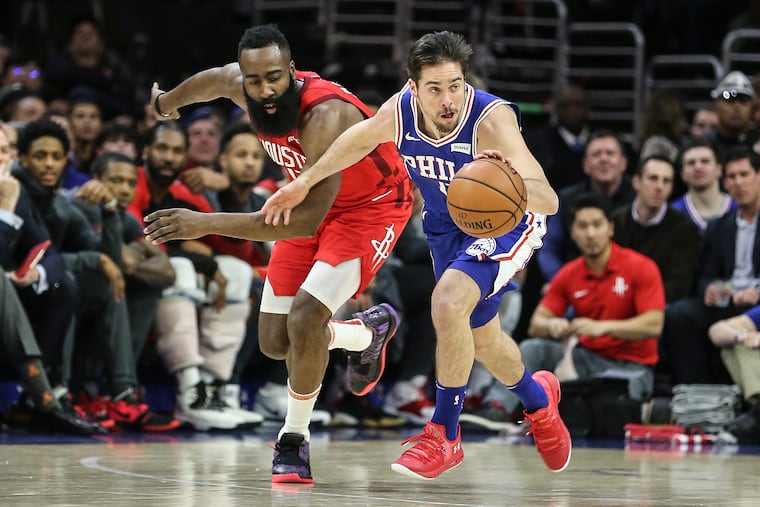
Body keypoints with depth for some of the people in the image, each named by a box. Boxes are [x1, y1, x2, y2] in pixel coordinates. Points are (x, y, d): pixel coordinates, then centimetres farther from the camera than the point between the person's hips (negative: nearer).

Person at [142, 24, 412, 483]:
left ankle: (295, 440, -4)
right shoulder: (243, 88, -17)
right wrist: (167, 102, 32)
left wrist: (206, 224, -46)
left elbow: (305, 221, -43)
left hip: (373, 208, -7)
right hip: (316, 204, 8)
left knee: (305, 317, -26)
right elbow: (214, 79, 11)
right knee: (275, 341, 5)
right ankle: (371, 332, 34)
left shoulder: (326, 116, -38)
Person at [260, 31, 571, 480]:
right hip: (446, 229, 6)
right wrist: (304, 183, 12)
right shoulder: (400, 111, -22)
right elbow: (359, 140, 3)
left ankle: (445, 436, -13)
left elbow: (549, 201, -43)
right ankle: (539, 400, 54)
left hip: (505, 225, -6)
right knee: (481, 338, 21)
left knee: (448, 303, -30)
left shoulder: (492, 119, -36)